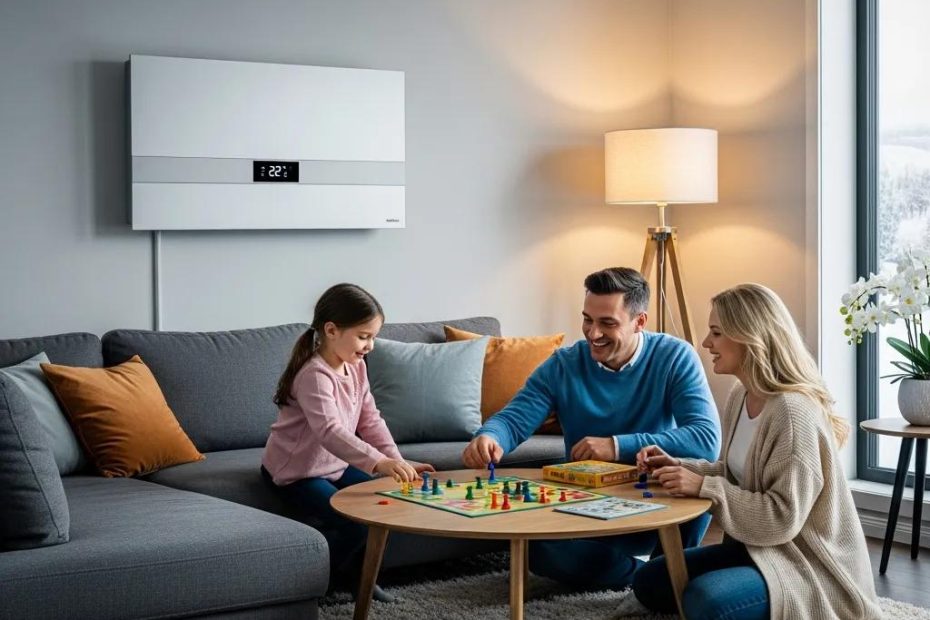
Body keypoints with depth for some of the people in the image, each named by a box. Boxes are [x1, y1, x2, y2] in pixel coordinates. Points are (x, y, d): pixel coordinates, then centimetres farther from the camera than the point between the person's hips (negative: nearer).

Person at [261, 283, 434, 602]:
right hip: (296, 471, -9)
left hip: (335, 465, 9)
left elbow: (370, 420, 1)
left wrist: (397, 461, -13)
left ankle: (354, 569, 19)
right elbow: (330, 432, -43)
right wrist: (379, 462, -55)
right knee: (356, 524, -23)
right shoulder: (314, 375, -29)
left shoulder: (356, 367, 0)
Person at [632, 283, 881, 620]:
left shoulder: (794, 412, -26)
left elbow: (782, 520, -26)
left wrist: (705, 486, -26)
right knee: (648, 582, 5)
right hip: (756, 546, 10)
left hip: (808, 562, -10)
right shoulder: (740, 396, 5)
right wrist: (679, 466, 0)